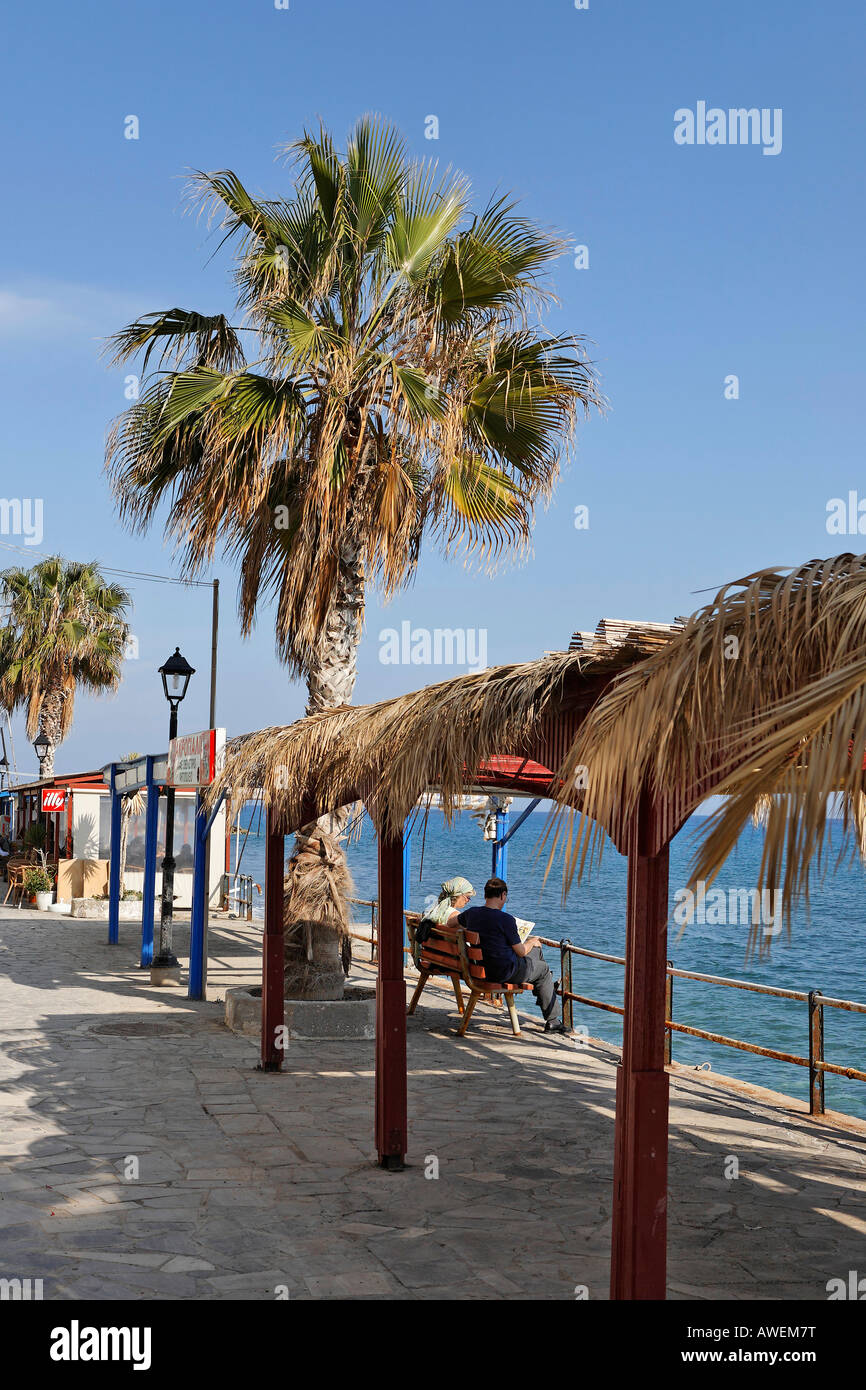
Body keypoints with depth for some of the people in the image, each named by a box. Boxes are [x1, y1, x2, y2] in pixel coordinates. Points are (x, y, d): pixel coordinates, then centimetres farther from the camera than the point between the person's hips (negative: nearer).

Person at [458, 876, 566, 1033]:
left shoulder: (471, 913, -4)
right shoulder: (506, 919, -24)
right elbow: (521, 951, -15)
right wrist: (532, 942, 9)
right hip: (505, 973, -8)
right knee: (544, 969, 20)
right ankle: (550, 1021, 27)